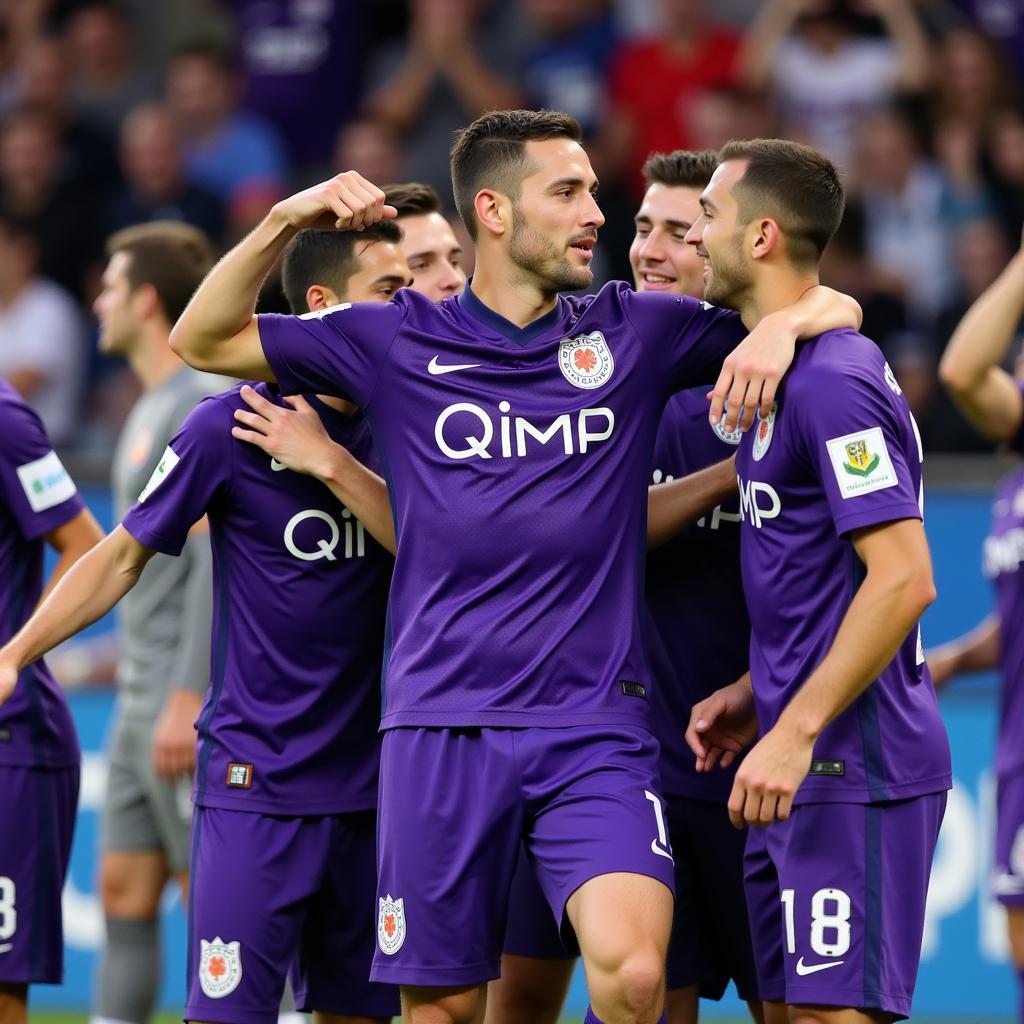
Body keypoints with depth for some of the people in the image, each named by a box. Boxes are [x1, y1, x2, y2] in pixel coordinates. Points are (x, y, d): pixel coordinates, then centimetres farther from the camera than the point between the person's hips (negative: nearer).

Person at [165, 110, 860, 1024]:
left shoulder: (636, 333, 7)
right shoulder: (399, 343, 6)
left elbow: (834, 307, 14)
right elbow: (202, 339, 10)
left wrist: (784, 323, -9)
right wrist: (287, 221, -3)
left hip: (596, 729, 0)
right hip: (442, 731, 0)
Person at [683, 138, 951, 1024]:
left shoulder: (831, 381, -16)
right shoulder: (781, 373, 16)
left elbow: (903, 579, -22)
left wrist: (796, 731, -22)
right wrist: (758, 695, 14)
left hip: (853, 769, -10)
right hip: (806, 763, 10)